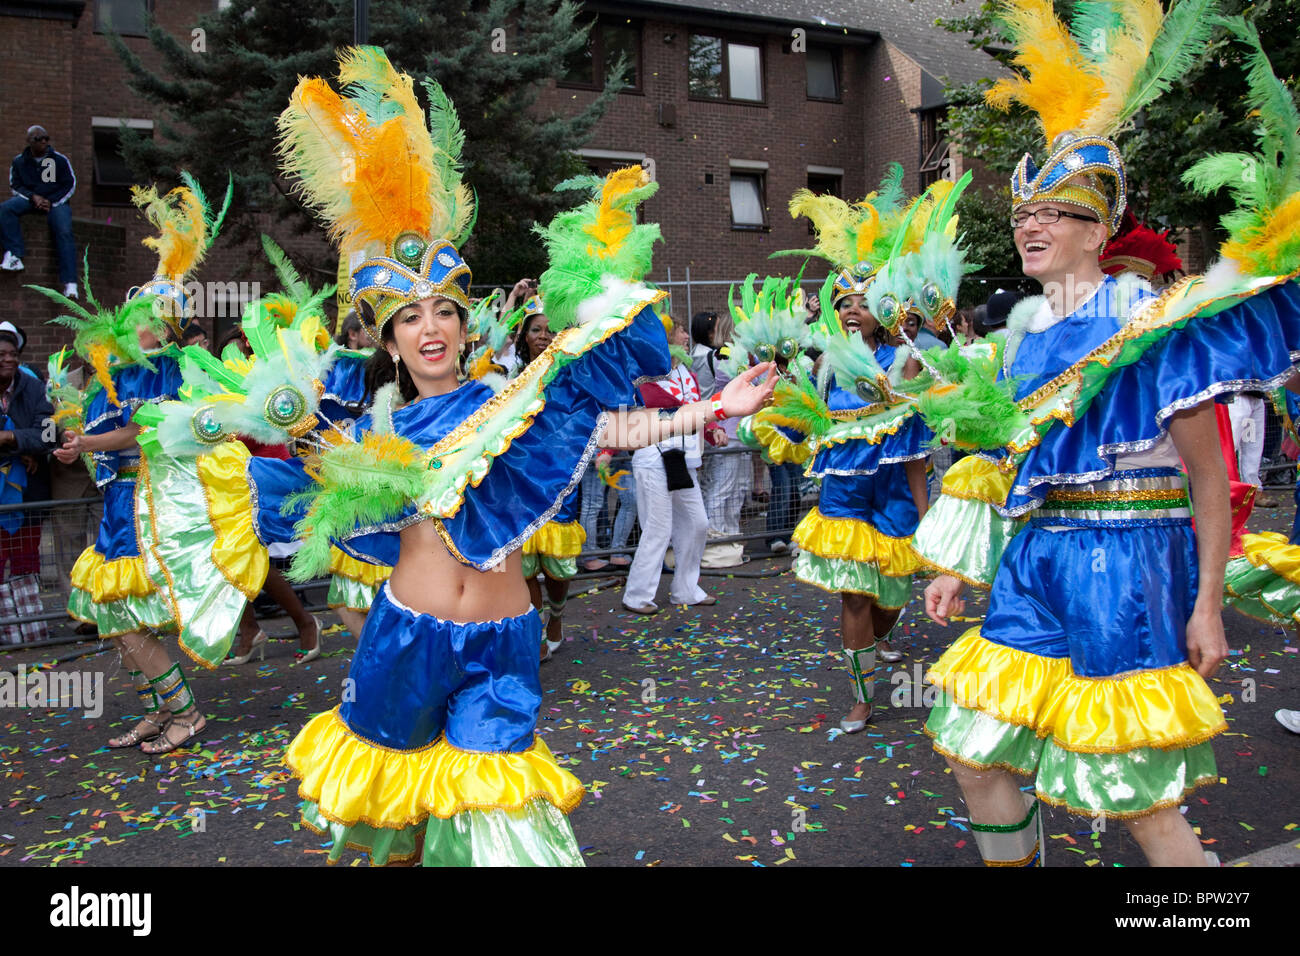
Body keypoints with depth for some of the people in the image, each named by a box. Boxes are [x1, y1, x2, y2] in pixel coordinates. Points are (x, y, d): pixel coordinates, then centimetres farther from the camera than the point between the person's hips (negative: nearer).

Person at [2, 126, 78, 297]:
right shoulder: (19, 161, 8)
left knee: (64, 232, -27)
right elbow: (15, 185, 7)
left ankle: (69, 283, -31)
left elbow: (70, 185, 3)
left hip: (56, 201, -2)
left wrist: (51, 202, -10)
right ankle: (15, 255, -33)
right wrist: (33, 197, -14)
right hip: (29, 198, 2)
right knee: (4, 209, -27)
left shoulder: (60, 159, 3)